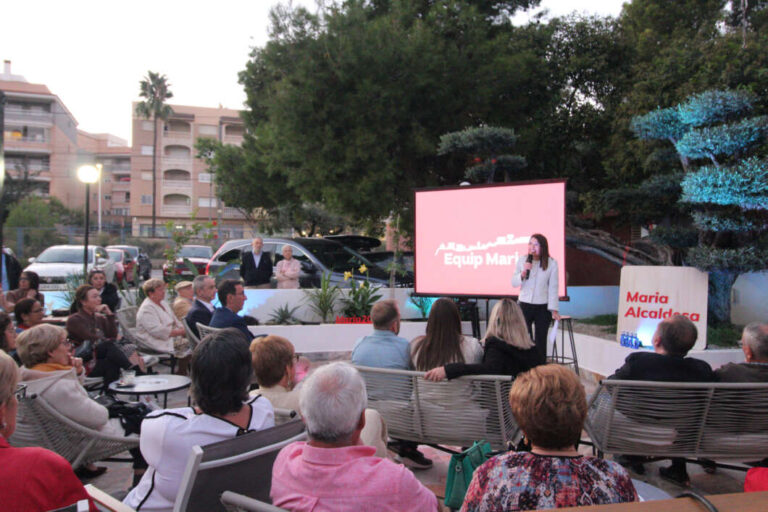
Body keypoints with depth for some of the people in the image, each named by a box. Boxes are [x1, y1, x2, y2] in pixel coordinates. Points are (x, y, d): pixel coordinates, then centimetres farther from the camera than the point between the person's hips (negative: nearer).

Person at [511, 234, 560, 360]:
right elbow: (513, 283, 4)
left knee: (540, 341, 8)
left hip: (543, 307, -1)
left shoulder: (551, 263, -4)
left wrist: (554, 309, -4)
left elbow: (553, 287, -2)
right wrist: (523, 274, -15)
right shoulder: (522, 261, 1)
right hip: (524, 305, 1)